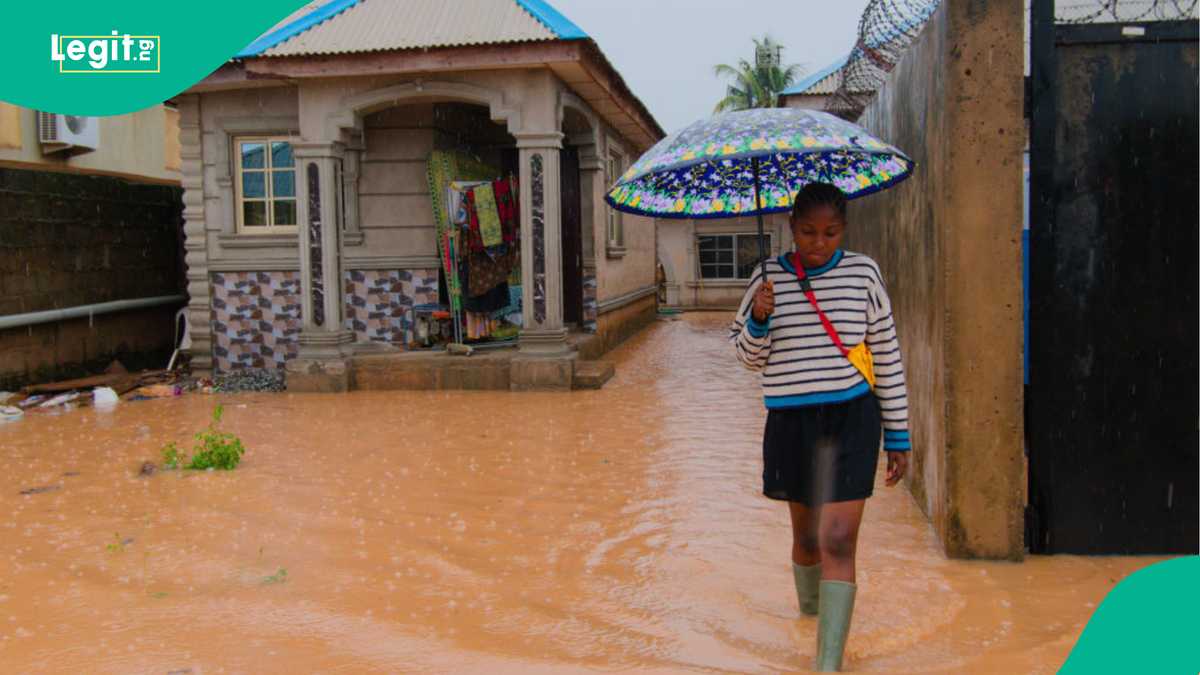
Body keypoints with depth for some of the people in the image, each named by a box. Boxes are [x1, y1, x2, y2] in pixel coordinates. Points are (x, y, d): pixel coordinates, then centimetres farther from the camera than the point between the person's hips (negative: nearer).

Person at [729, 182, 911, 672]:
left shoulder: (862, 272, -3)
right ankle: (810, 609, 45)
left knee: (838, 542, -8)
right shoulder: (768, 276, 0)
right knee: (807, 534, 17)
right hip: (791, 421, 2)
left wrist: (897, 436, 4)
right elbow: (750, 358, 6)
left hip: (850, 418, -2)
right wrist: (758, 321, -16)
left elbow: (886, 355, 3)